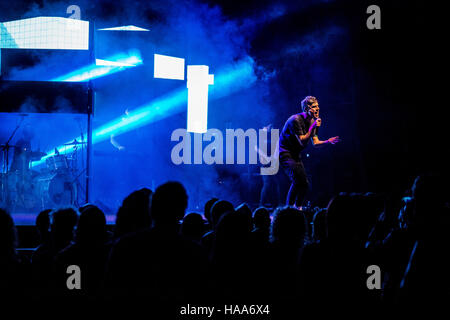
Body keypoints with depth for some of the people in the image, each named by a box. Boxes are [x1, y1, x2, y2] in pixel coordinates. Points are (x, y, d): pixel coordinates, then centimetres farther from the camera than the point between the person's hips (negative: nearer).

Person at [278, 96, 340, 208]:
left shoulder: (313, 121, 6)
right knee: (298, 180, -23)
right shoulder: (296, 120, -20)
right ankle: (289, 208, -15)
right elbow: (302, 141, -23)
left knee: (304, 183, 6)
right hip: (285, 152, -9)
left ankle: (298, 207, 20)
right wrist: (312, 127, -29)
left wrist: (328, 141, -13)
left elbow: (315, 143, 5)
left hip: (296, 154, 9)